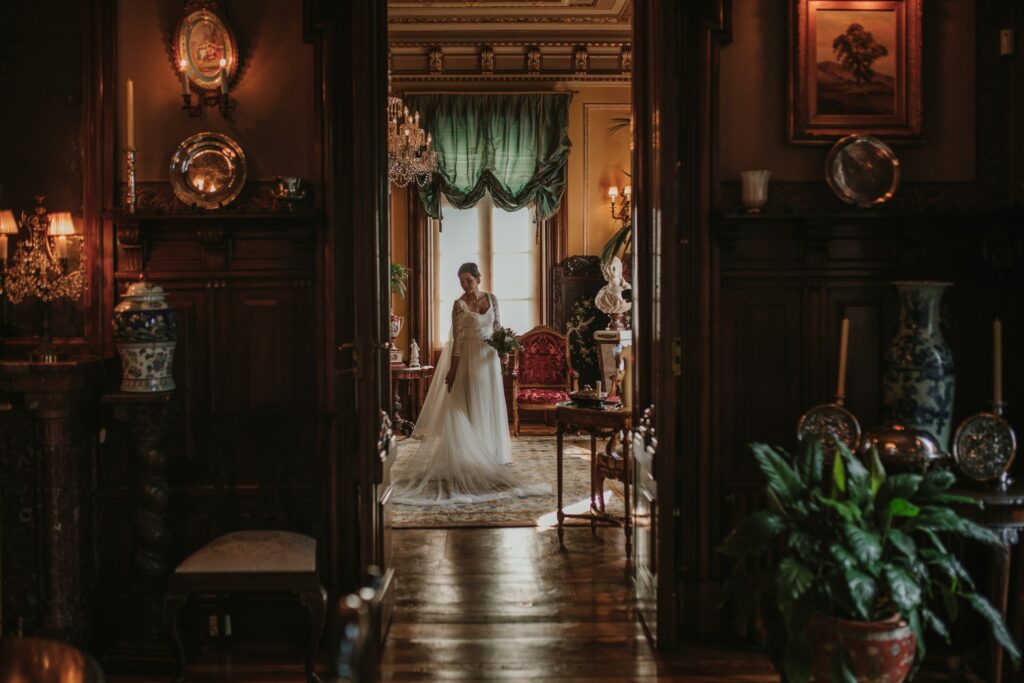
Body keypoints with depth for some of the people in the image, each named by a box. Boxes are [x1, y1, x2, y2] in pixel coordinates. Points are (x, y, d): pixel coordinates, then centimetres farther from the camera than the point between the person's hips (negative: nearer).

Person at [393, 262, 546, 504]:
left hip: (489, 357, 5)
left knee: (490, 404, 10)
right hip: (469, 358, -5)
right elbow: (457, 339, -11)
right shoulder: (459, 304, -9)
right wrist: (452, 370, -13)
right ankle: (473, 455, 6)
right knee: (472, 405, -1)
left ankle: (491, 452, 22)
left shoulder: (492, 299, 4)